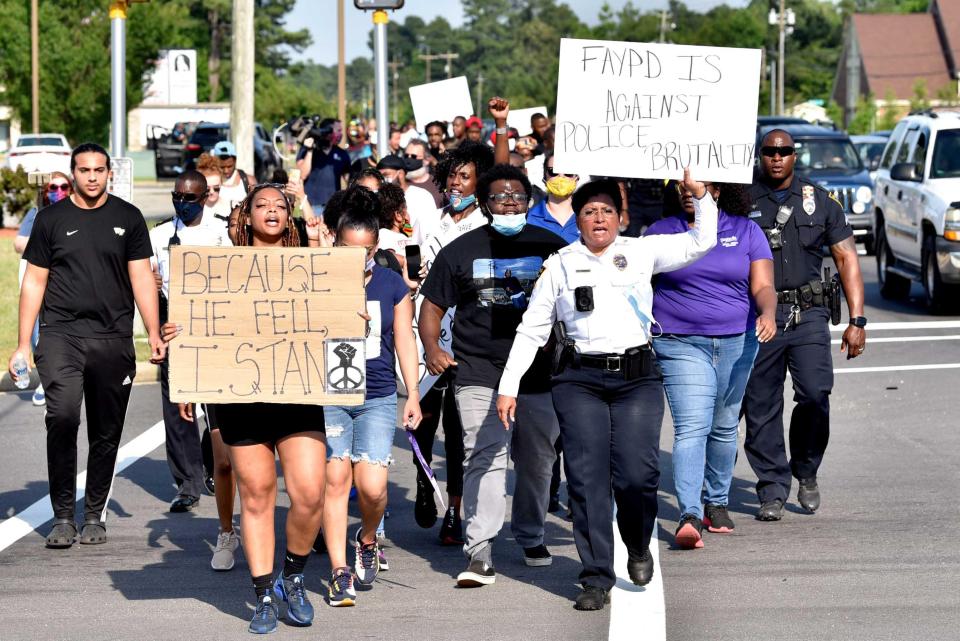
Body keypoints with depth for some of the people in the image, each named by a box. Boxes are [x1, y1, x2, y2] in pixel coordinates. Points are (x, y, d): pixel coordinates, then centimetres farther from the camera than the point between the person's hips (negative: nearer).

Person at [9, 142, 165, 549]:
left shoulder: (127, 218, 9)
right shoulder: (52, 219, 7)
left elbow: (142, 278, 8)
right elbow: (34, 282, 9)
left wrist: (154, 334, -2)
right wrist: (23, 344, 4)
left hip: (113, 337, 1)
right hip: (61, 334, -1)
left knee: (106, 432, 5)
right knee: (62, 416, -20)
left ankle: (94, 515, 19)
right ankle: (63, 516, -12)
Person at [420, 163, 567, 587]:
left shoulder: (552, 248, 8)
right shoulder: (460, 251, 6)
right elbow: (433, 305, 9)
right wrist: (432, 348, -8)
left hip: (540, 373, 2)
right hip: (479, 374, -2)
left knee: (537, 460, 12)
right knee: (484, 458, -14)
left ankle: (530, 537, 33)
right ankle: (479, 552, -19)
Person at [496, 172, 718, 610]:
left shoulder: (642, 252, 12)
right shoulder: (560, 265, 11)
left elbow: (701, 242, 11)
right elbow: (532, 329, 12)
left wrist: (700, 194, 1)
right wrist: (508, 387, 7)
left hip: (638, 378, 0)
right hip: (580, 381, 0)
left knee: (637, 474, -13)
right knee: (587, 479, -6)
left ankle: (638, 546, 17)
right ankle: (597, 578, -1)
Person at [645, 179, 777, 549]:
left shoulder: (746, 231, 6)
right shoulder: (659, 233, 5)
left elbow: (763, 286, 0)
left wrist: (767, 314, -21)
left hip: (737, 344, 2)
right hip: (680, 345, -2)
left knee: (724, 427, 14)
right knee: (691, 428, -16)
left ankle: (717, 502, 31)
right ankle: (689, 516, -25)